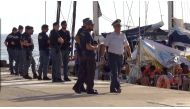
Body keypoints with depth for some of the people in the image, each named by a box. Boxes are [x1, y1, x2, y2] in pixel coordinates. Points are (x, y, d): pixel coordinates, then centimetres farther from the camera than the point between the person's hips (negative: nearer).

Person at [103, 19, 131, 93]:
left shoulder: (123, 36, 10)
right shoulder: (110, 36, -4)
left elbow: (127, 46, 18)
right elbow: (104, 45, -4)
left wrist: (129, 53, 6)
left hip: (120, 56, 5)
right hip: (112, 56, -5)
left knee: (117, 73, 10)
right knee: (114, 72, -14)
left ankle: (112, 88, 20)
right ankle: (117, 87, -20)